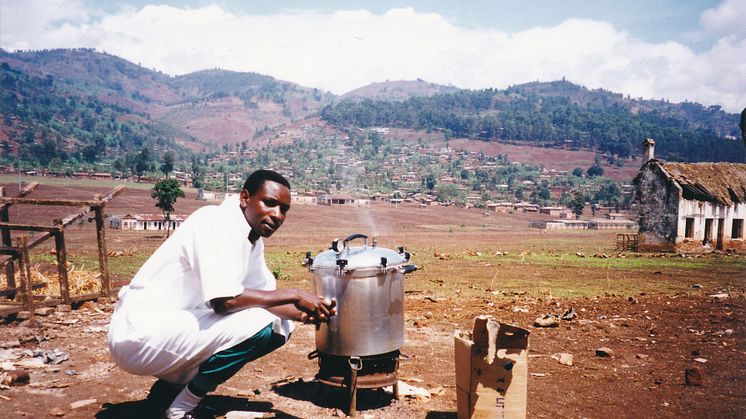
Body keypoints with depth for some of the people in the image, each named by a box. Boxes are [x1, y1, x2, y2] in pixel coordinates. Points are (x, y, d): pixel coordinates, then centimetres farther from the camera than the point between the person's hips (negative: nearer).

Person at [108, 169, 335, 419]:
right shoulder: (218, 223, -20)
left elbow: (265, 295, 10)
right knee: (258, 323, -22)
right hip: (141, 334, -9)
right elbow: (224, 300, -28)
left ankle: (172, 384, 9)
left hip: (178, 328, 9)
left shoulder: (253, 239, 9)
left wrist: (303, 313, -9)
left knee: (279, 325, 3)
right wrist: (293, 295, -19)